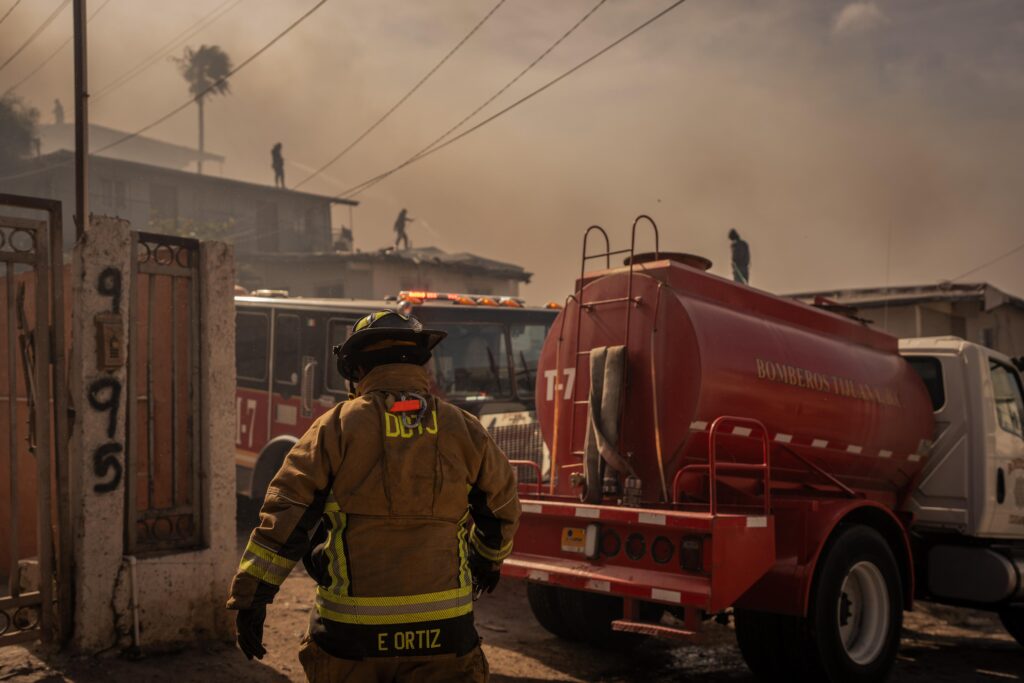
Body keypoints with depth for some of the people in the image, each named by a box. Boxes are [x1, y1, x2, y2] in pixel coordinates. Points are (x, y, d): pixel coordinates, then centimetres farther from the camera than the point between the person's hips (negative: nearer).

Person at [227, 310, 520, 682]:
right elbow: (502, 508, 15)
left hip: (352, 637, 0)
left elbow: (283, 515, -7)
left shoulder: (338, 427, -4)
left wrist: (251, 597, 0)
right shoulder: (462, 428, 2)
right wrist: (489, 561, 34)